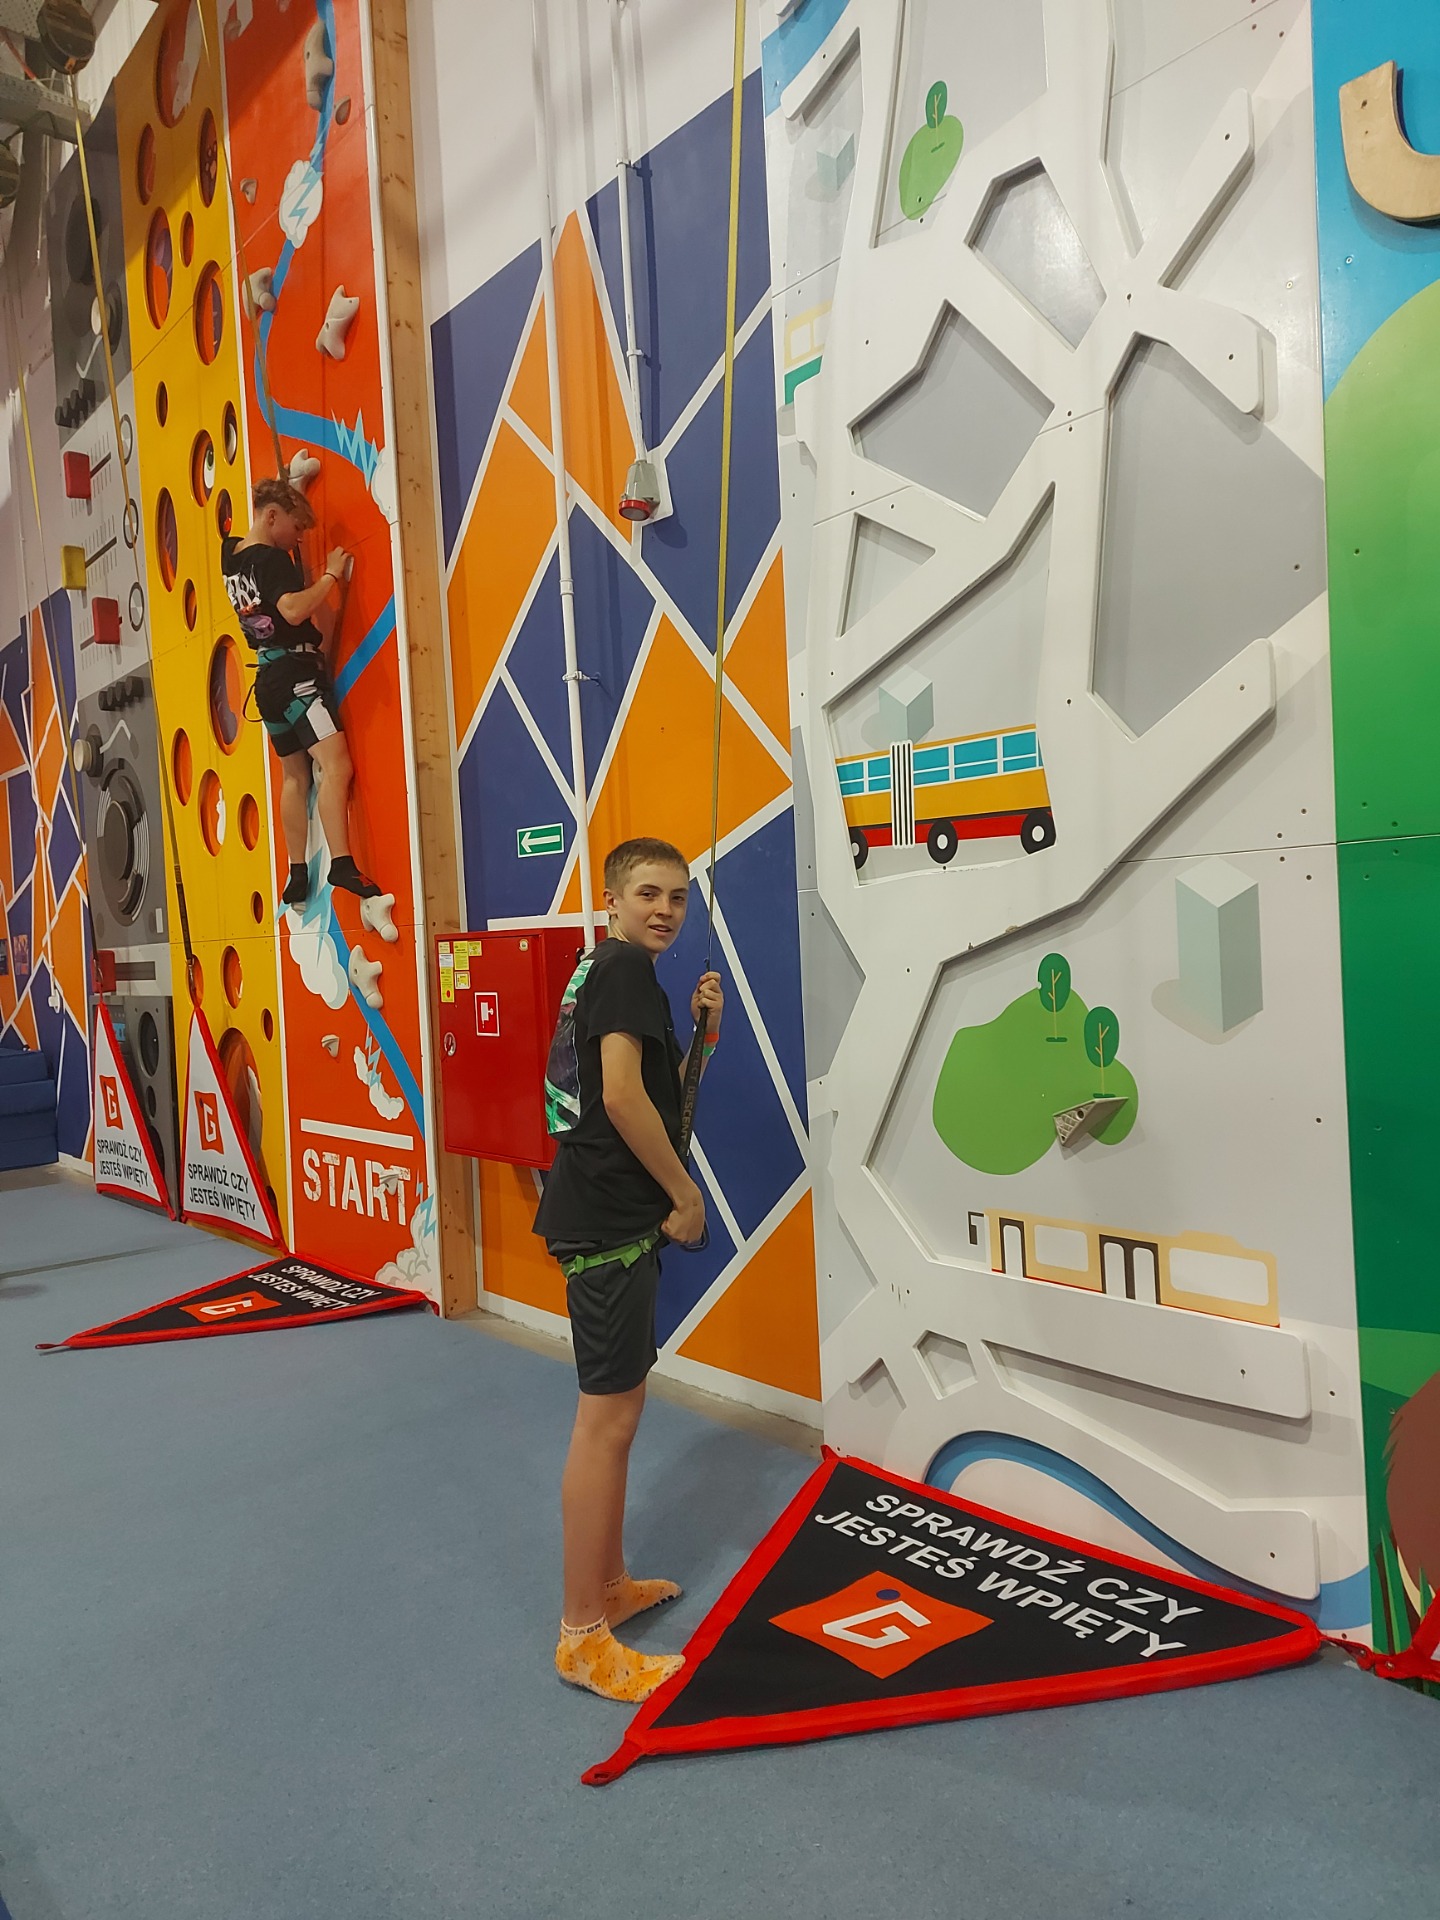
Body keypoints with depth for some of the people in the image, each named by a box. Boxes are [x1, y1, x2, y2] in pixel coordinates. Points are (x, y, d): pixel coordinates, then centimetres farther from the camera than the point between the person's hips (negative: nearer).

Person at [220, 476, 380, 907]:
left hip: (267, 676, 9)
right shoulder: (274, 559, -13)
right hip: (296, 673, -9)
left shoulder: (231, 553, 13)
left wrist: (289, 482, 37)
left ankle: (297, 875, 15)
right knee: (336, 764, -18)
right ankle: (342, 865, -31)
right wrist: (331, 575, -16)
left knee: (294, 775, 14)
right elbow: (294, 610, -28)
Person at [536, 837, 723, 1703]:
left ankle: (610, 1583, 32)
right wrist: (687, 1194, -14)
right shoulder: (626, 968, -12)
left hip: (609, 1215, 11)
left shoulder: (606, 973, 18)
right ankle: (583, 1638, 4)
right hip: (610, 1218, -11)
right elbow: (622, 1095, -23)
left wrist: (702, 1030, 3)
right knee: (608, 1420, -5)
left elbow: (663, 1099, 17)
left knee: (617, 1409, 19)